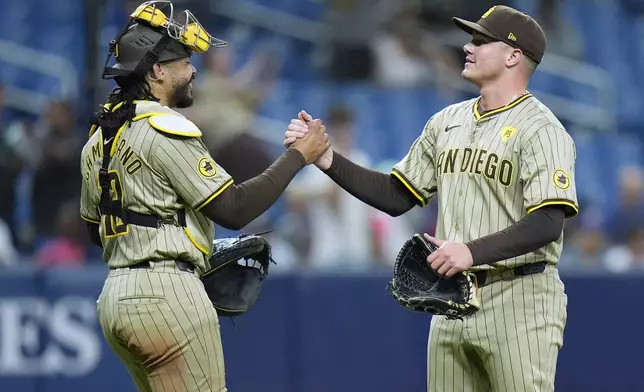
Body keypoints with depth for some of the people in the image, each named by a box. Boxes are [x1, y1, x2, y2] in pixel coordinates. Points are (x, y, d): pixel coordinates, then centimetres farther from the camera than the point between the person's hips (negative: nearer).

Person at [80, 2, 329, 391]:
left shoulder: (100, 137, 15)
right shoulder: (165, 129, -12)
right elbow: (234, 209, -14)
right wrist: (299, 156, -7)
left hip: (115, 297, 9)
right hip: (166, 295, -9)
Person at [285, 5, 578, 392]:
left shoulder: (539, 129, -8)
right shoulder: (448, 121, 14)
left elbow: (548, 222, -19)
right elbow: (397, 197, 16)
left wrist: (473, 251, -29)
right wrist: (328, 159, 4)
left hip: (518, 302, -7)